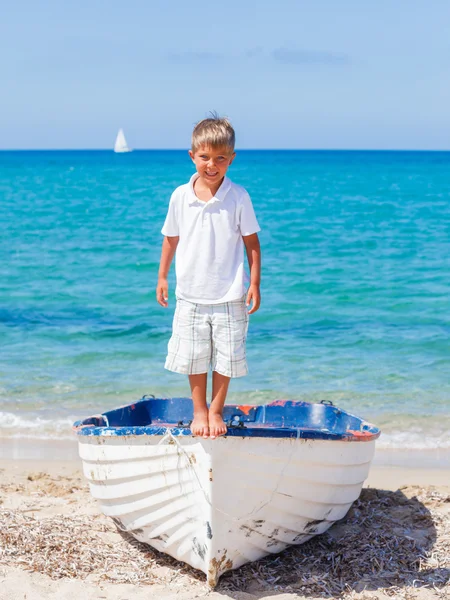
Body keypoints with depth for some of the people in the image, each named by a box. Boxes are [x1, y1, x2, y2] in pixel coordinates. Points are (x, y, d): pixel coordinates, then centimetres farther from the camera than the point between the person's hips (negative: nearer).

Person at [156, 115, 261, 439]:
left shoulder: (238, 197, -8)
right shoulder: (180, 197, -3)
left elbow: (252, 242, -2)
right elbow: (171, 238, 9)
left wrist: (255, 283, -4)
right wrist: (162, 277, 11)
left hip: (229, 295, -1)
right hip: (191, 293, 2)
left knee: (226, 355, 6)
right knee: (194, 356, 9)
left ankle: (216, 411, 23)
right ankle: (199, 411, 26)